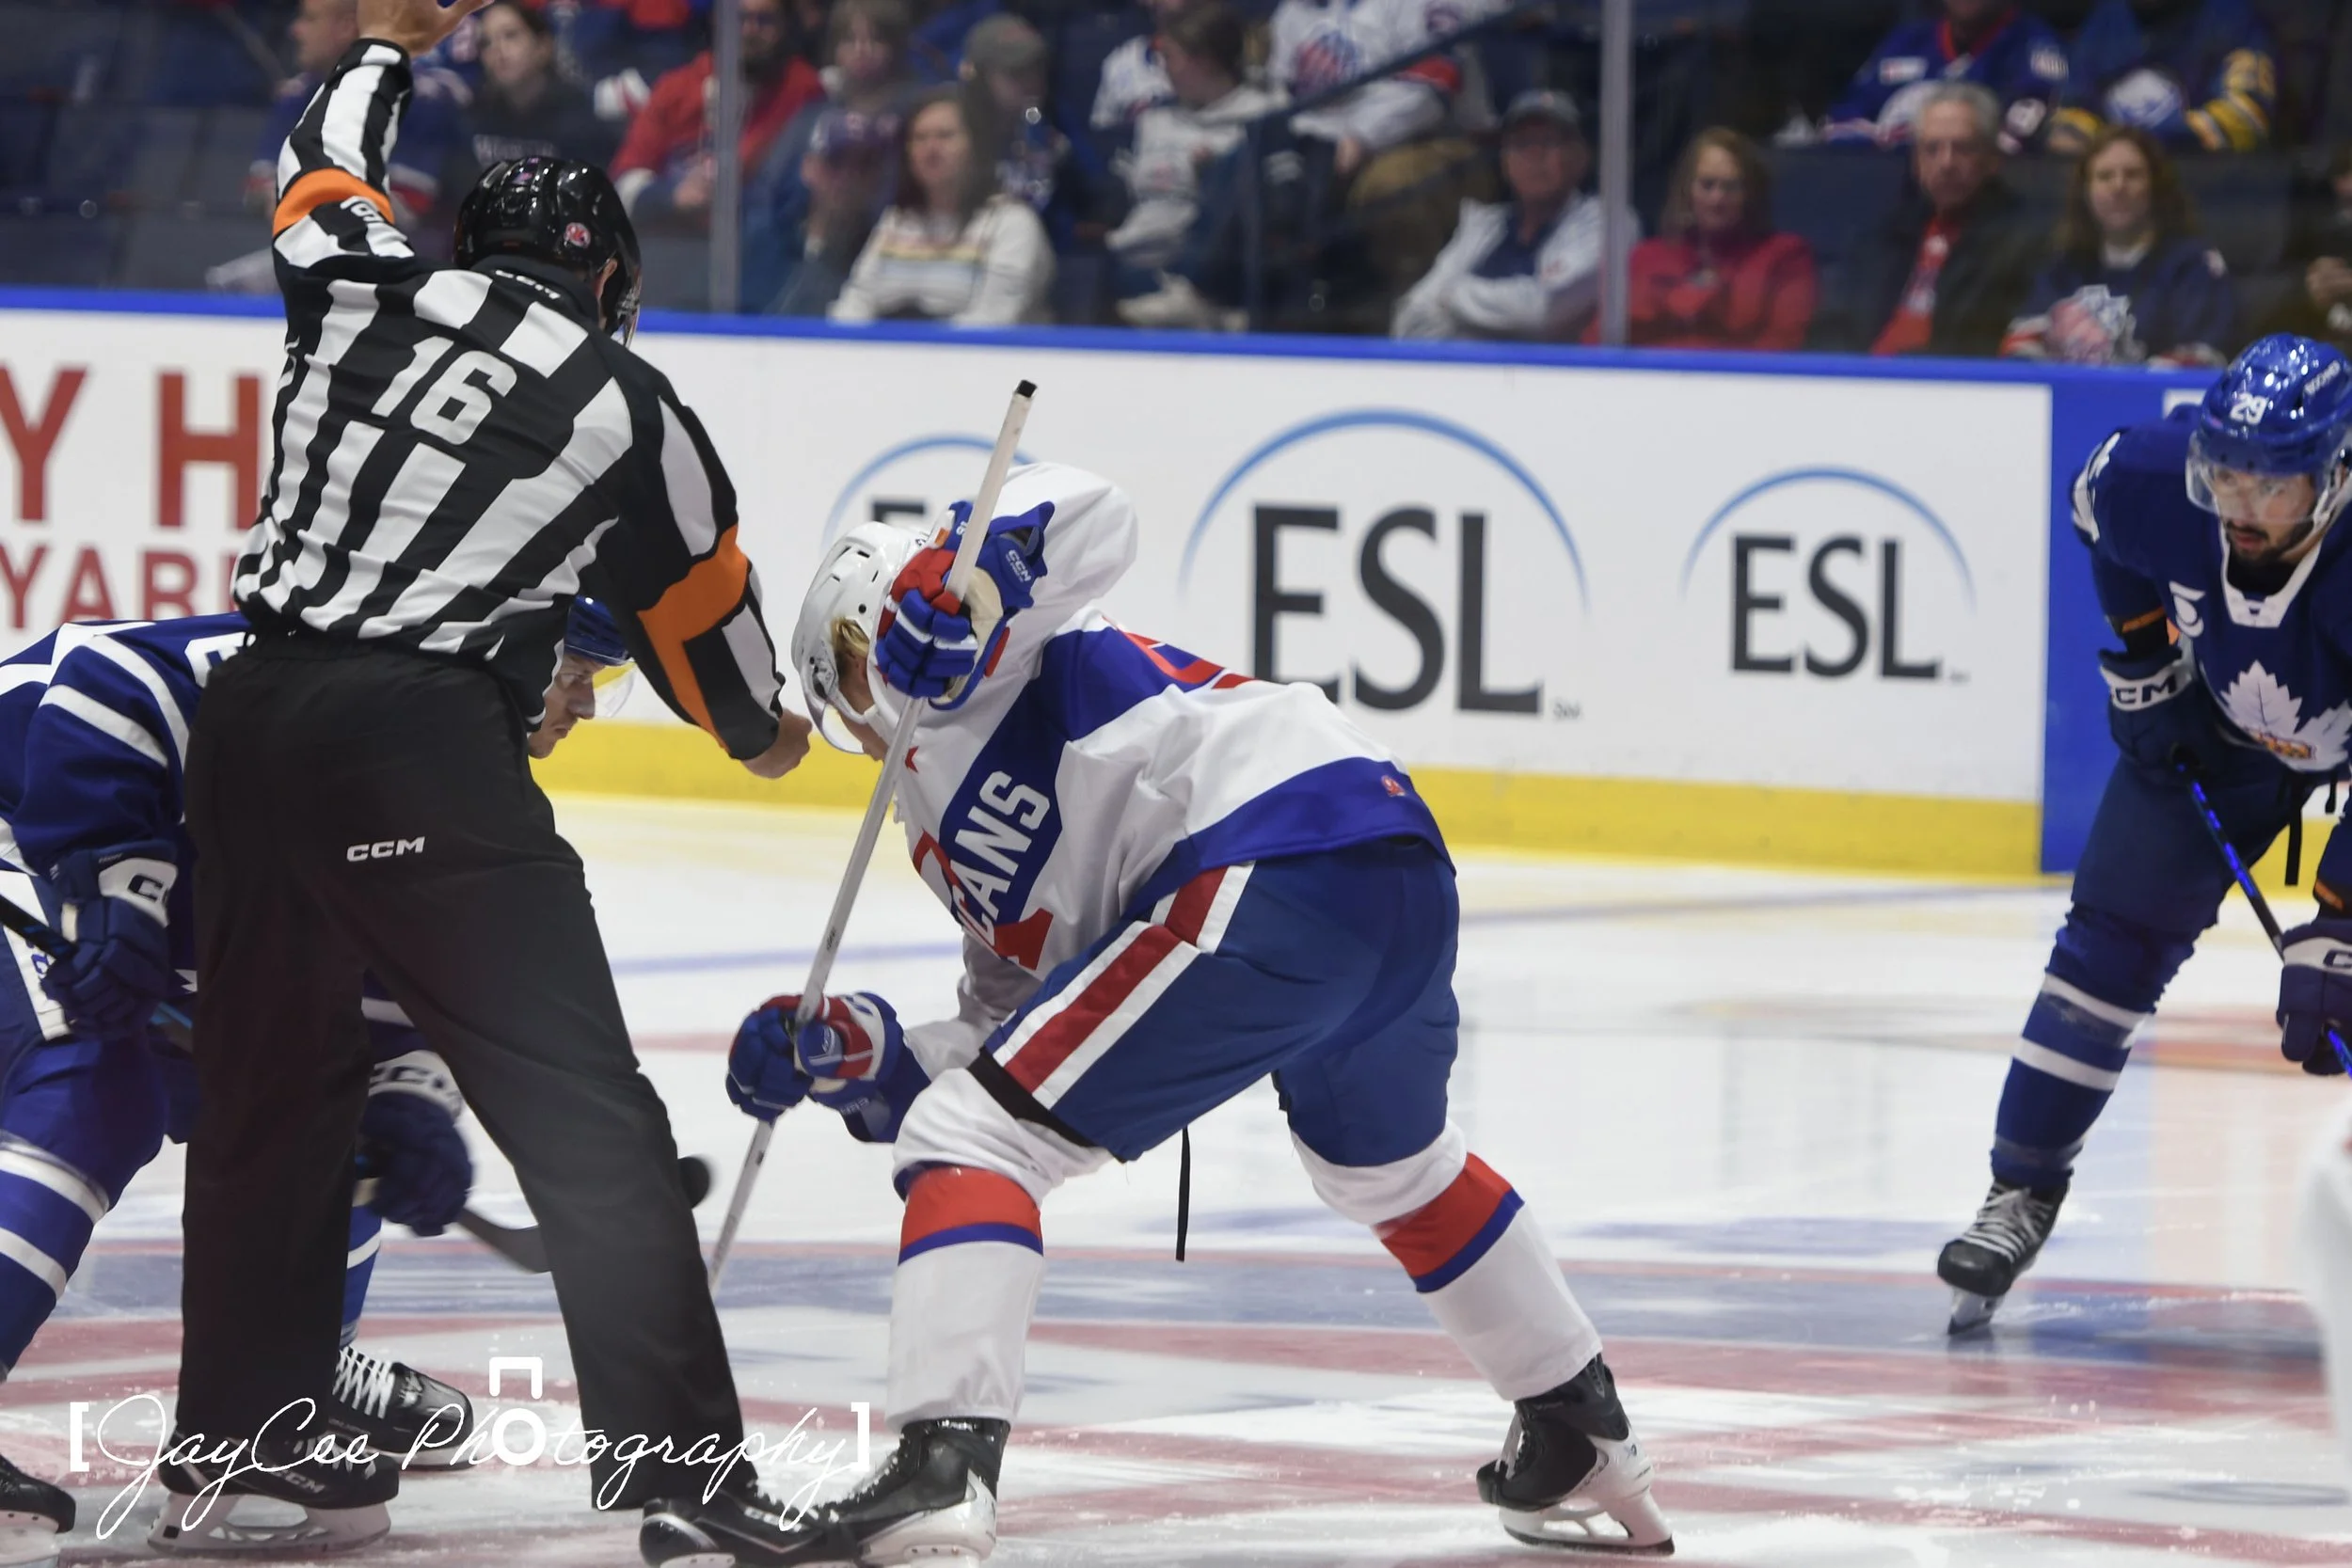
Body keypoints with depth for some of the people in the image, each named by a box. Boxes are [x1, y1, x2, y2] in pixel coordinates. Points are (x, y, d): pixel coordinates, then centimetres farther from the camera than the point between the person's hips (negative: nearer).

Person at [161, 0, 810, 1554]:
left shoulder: (366, 287, 14)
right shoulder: (632, 408, 6)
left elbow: (327, 162, 36)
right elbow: (706, 609, 18)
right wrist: (768, 732, 38)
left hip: (249, 720, 6)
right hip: (424, 743, -6)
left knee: (275, 1083, 19)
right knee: (586, 1119, -6)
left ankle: (240, 1434, 25)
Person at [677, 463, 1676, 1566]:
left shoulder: (943, 673, 13)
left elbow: (1091, 516, -6)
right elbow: (1009, 1029, 27)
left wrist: (969, 574, -24)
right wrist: (866, 1066, 13)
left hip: (1271, 886, -10)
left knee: (970, 1140, -8)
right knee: (1392, 1171, 38)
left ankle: (942, 1472, -23)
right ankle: (1584, 1444, 52)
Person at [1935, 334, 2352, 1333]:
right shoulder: (2158, 478, -30)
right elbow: (2097, 503, -2)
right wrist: (2143, 658, -1)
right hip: (2216, 720, 3)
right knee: (2115, 934, -4)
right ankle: (2022, 1194, 4)